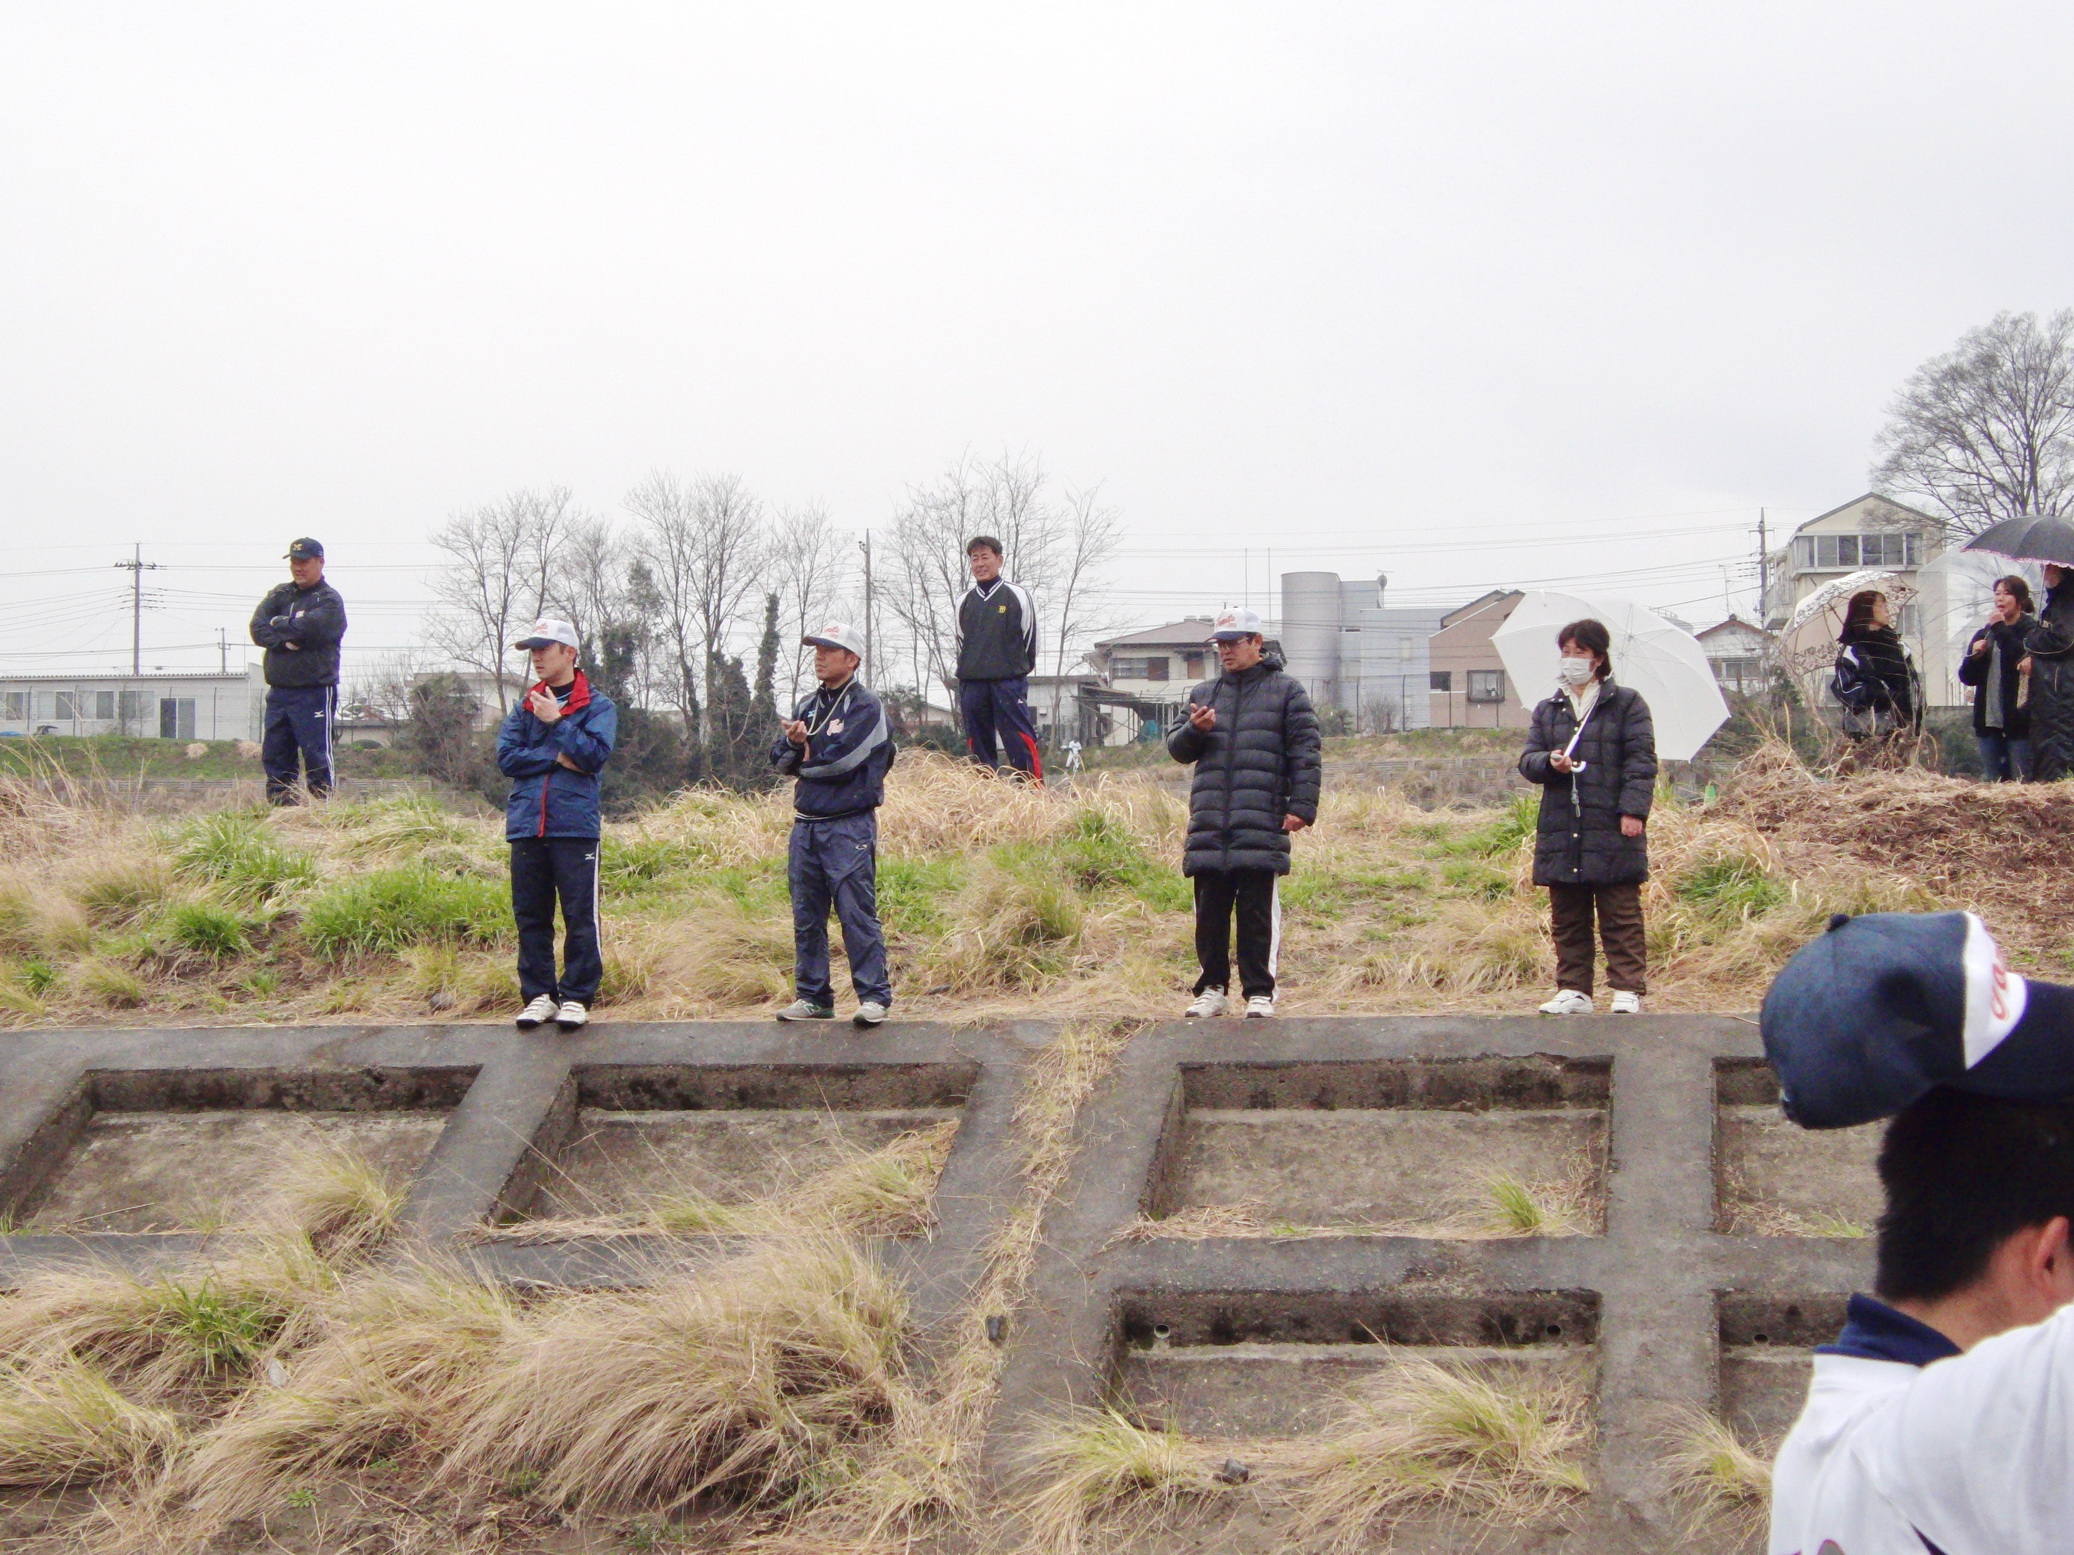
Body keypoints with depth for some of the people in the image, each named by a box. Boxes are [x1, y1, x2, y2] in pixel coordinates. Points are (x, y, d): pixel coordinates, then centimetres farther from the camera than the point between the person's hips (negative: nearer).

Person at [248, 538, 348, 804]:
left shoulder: (329, 600, -1)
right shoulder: (279, 595, 16)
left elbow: (309, 628, -18)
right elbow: (258, 628, 2)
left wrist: (278, 624, -1)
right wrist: (285, 641, -14)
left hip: (315, 693, -6)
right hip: (279, 690, 6)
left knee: (316, 756, -8)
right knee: (274, 756, 6)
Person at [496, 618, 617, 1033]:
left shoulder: (597, 705, 4)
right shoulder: (525, 705, 16)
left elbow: (596, 754, -11)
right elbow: (506, 756, 3)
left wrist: (556, 721, -8)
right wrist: (558, 759, -6)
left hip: (575, 826, -4)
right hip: (527, 824, 4)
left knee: (580, 916, -3)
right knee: (531, 916, 6)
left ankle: (577, 996, 3)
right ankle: (539, 995, 14)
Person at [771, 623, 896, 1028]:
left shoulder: (866, 707, -3)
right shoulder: (806, 708, 19)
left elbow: (842, 758, -16)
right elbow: (779, 759, 10)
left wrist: (804, 755, 0)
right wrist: (794, 744, -12)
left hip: (850, 825, -7)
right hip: (806, 824, 7)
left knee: (857, 912, -9)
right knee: (806, 915, 8)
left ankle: (874, 996, -7)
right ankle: (812, 997, 14)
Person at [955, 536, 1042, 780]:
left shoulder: (1017, 596, 3)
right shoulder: (964, 602, 15)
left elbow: (1030, 640, 7)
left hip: (1008, 683, -4)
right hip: (972, 684, 4)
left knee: (1021, 744, -10)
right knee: (979, 749, 3)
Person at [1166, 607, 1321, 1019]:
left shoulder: (1286, 690, 6)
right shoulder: (1204, 694, 20)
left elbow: (1305, 752, 0)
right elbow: (1176, 749, 18)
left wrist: (1301, 806, -9)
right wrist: (1194, 731, -4)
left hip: (1262, 827, -4)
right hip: (1208, 827, 4)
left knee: (1258, 914, -3)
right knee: (1210, 912, 6)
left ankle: (1260, 992, 3)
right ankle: (1212, 989, 14)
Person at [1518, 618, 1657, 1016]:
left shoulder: (1626, 703, 6)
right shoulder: (1548, 711, 18)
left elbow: (1641, 762, -1)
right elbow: (1527, 760, 12)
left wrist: (1633, 809, -13)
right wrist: (1549, 762, -11)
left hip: (1611, 833, -4)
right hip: (1560, 830, 4)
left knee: (1621, 916, -4)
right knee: (1567, 920, 6)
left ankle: (1628, 990, -3)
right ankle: (1573, 991, 11)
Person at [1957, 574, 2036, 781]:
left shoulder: (2032, 630, 0)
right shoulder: (1984, 634, 18)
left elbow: (2023, 657, -19)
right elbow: (1967, 677, 16)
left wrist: (2000, 629, -12)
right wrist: (1975, 655, -3)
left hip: (2019, 723, -6)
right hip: (1989, 720, 6)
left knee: (2021, 783, -8)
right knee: (1994, 783, 8)